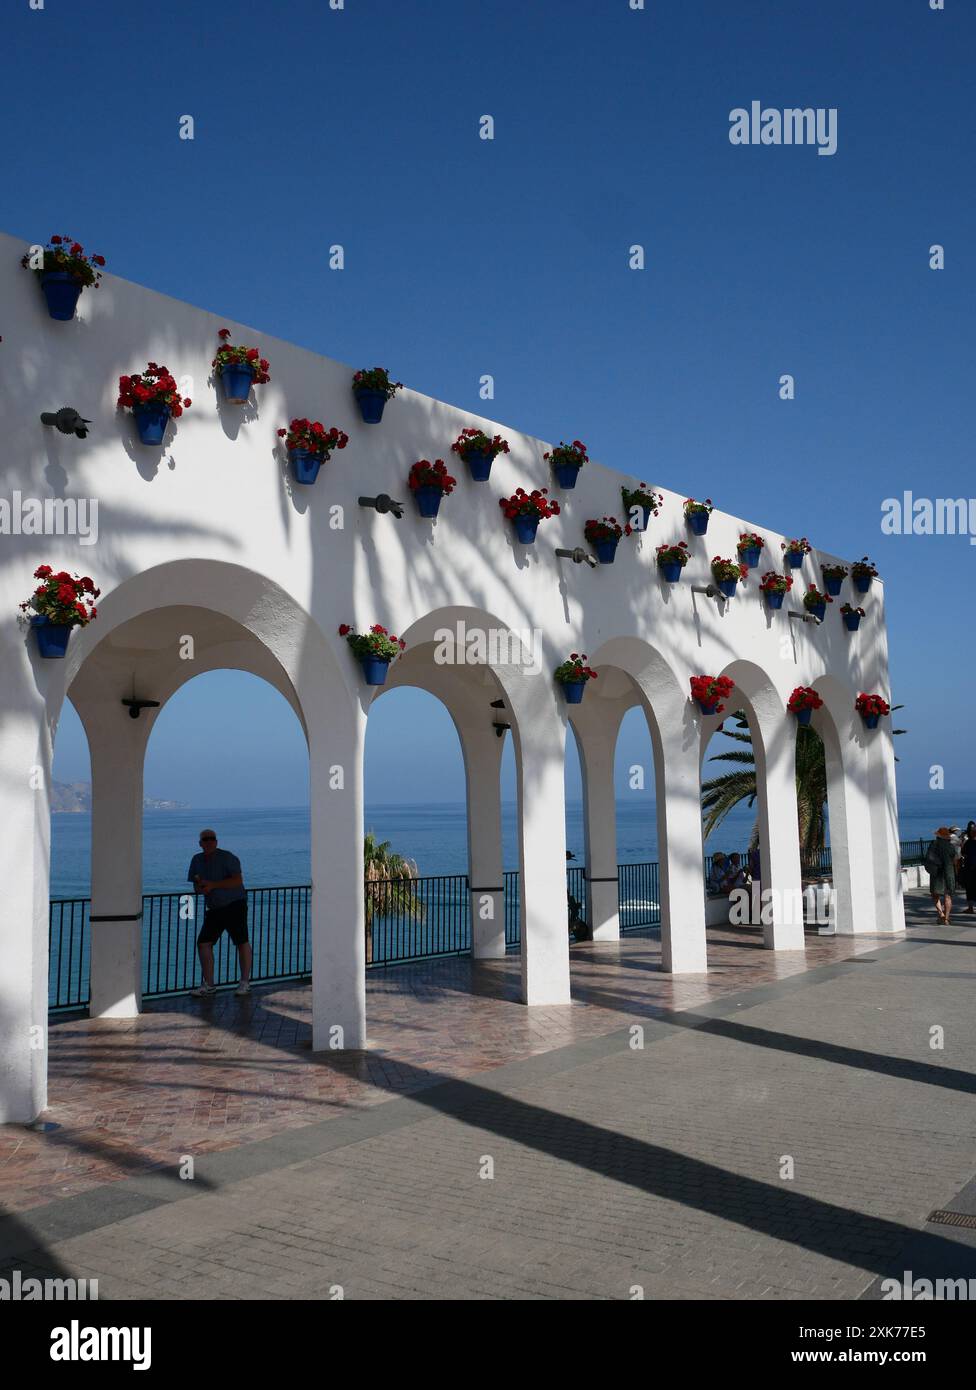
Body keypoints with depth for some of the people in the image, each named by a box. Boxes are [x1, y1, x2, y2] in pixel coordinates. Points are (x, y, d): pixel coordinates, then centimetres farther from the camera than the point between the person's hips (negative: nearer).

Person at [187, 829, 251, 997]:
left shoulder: (227, 857, -12)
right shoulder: (197, 860, 8)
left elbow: (238, 880, -20)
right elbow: (197, 886, 15)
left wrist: (212, 885, -22)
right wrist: (200, 886, -11)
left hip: (235, 905, -6)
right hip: (214, 909, 6)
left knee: (242, 942, -3)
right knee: (203, 943, -3)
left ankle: (245, 983, 8)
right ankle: (209, 986, 4)